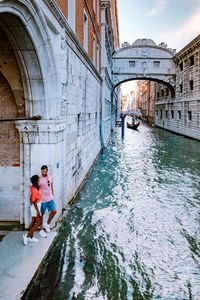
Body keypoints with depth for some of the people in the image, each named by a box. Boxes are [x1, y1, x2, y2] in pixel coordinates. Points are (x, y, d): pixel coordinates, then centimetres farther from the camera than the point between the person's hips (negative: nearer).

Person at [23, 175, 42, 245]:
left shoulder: (33, 187, -1)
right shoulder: (35, 189, -27)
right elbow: (34, 201, -24)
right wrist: (38, 211, -20)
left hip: (34, 206, 9)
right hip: (35, 207, -9)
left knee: (33, 222, 16)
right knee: (38, 223, 0)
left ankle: (31, 237, 26)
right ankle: (27, 236, 4)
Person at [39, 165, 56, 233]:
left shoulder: (51, 177, 2)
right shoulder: (40, 179, -17)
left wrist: (52, 196, 15)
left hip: (50, 199, 5)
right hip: (42, 200, -5)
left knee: (54, 211, 4)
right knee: (41, 214, 5)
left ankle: (47, 224, 25)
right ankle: (41, 229, 20)